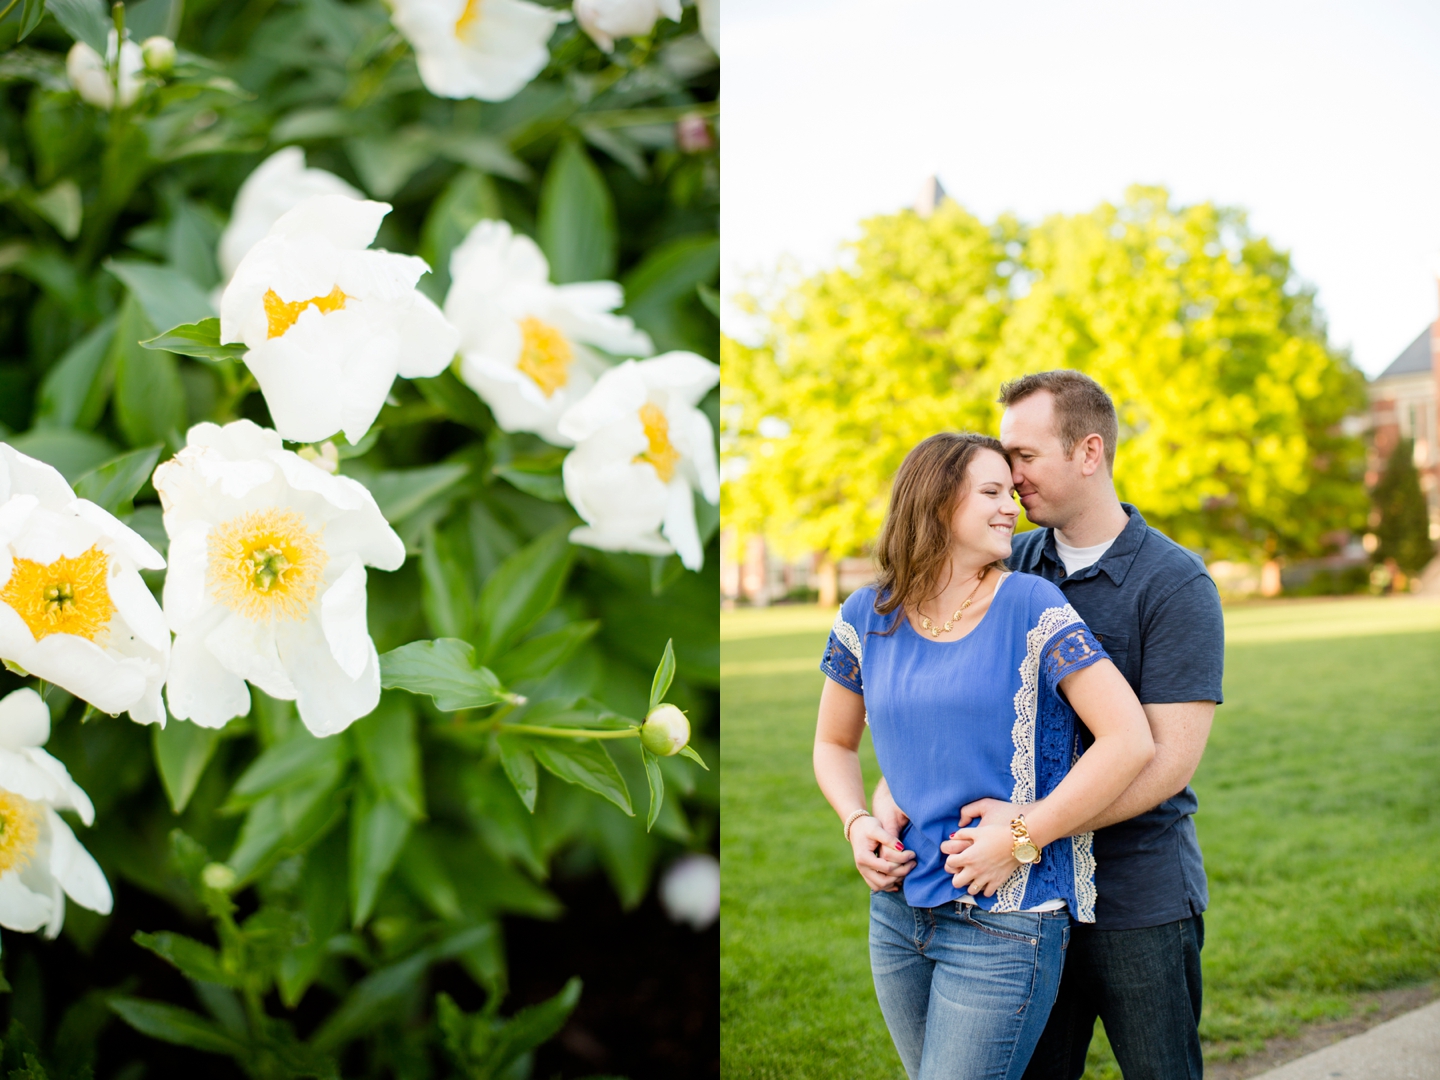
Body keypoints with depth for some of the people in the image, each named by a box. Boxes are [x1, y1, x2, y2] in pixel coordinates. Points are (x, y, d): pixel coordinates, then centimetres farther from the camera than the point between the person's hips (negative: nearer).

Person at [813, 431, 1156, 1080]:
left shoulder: (1032, 608, -9)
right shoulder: (868, 619, 4)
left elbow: (1130, 741, -15)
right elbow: (833, 742, 18)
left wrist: (1018, 840, -16)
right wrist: (856, 823, -2)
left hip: (1006, 920, -5)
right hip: (897, 913, 5)